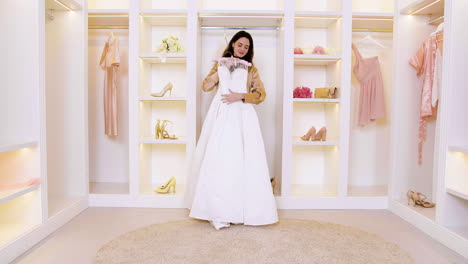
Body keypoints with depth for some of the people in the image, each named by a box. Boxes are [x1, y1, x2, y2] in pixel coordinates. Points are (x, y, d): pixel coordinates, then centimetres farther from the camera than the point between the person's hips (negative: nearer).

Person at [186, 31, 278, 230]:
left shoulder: (251, 69, 17)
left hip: (243, 116, 0)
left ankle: (243, 210, 2)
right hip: (222, 116, 0)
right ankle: (219, 213, -4)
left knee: (244, 161, -6)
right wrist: (222, 68, -1)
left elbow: (261, 94, 4)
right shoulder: (220, 64, 19)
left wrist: (240, 96, -10)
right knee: (219, 161, -8)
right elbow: (206, 86, 6)